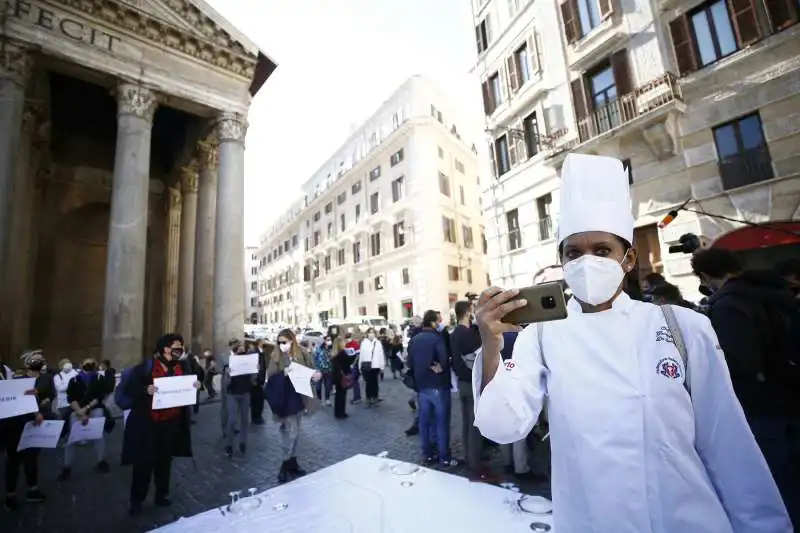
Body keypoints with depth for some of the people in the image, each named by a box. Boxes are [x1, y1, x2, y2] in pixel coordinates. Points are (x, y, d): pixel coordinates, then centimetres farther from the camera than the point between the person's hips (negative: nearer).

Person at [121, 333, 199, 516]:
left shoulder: (182, 367, 2)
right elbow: (129, 387, -12)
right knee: (144, 461, 3)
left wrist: (196, 386, -12)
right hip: (147, 422, -4)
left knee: (164, 459, 15)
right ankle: (137, 500, 23)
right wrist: (145, 390, -29)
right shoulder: (146, 366, -11)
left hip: (171, 421, 4)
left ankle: (162, 495, 31)